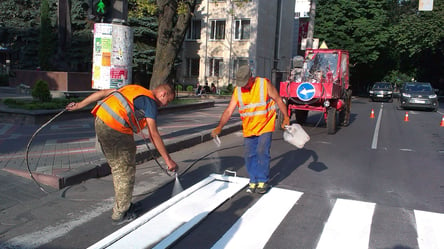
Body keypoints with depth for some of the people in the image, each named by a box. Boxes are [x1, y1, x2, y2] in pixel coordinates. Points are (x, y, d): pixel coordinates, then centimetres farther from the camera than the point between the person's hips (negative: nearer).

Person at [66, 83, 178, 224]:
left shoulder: (135, 89, 19)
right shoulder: (150, 102, -4)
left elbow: (103, 93, 20)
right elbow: (153, 135, -11)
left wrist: (79, 105, 27)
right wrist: (168, 160, -8)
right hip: (116, 130, -9)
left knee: (117, 168, 20)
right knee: (126, 172, 5)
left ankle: (122, 204, 35)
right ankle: (120, 215, 16)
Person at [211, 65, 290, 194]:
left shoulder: (264, 84, -12)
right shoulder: (237, 90, -4)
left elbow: (278, 100, -2)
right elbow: (229, 110, -8)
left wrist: (286, 118, -3)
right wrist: (219, 127, -19)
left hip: (265, 127, -3)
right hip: (249, 129, 4)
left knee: (262, 152, -11)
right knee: (249, 155, 4)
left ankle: (263, 181, 5)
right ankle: (253, 181, 20)